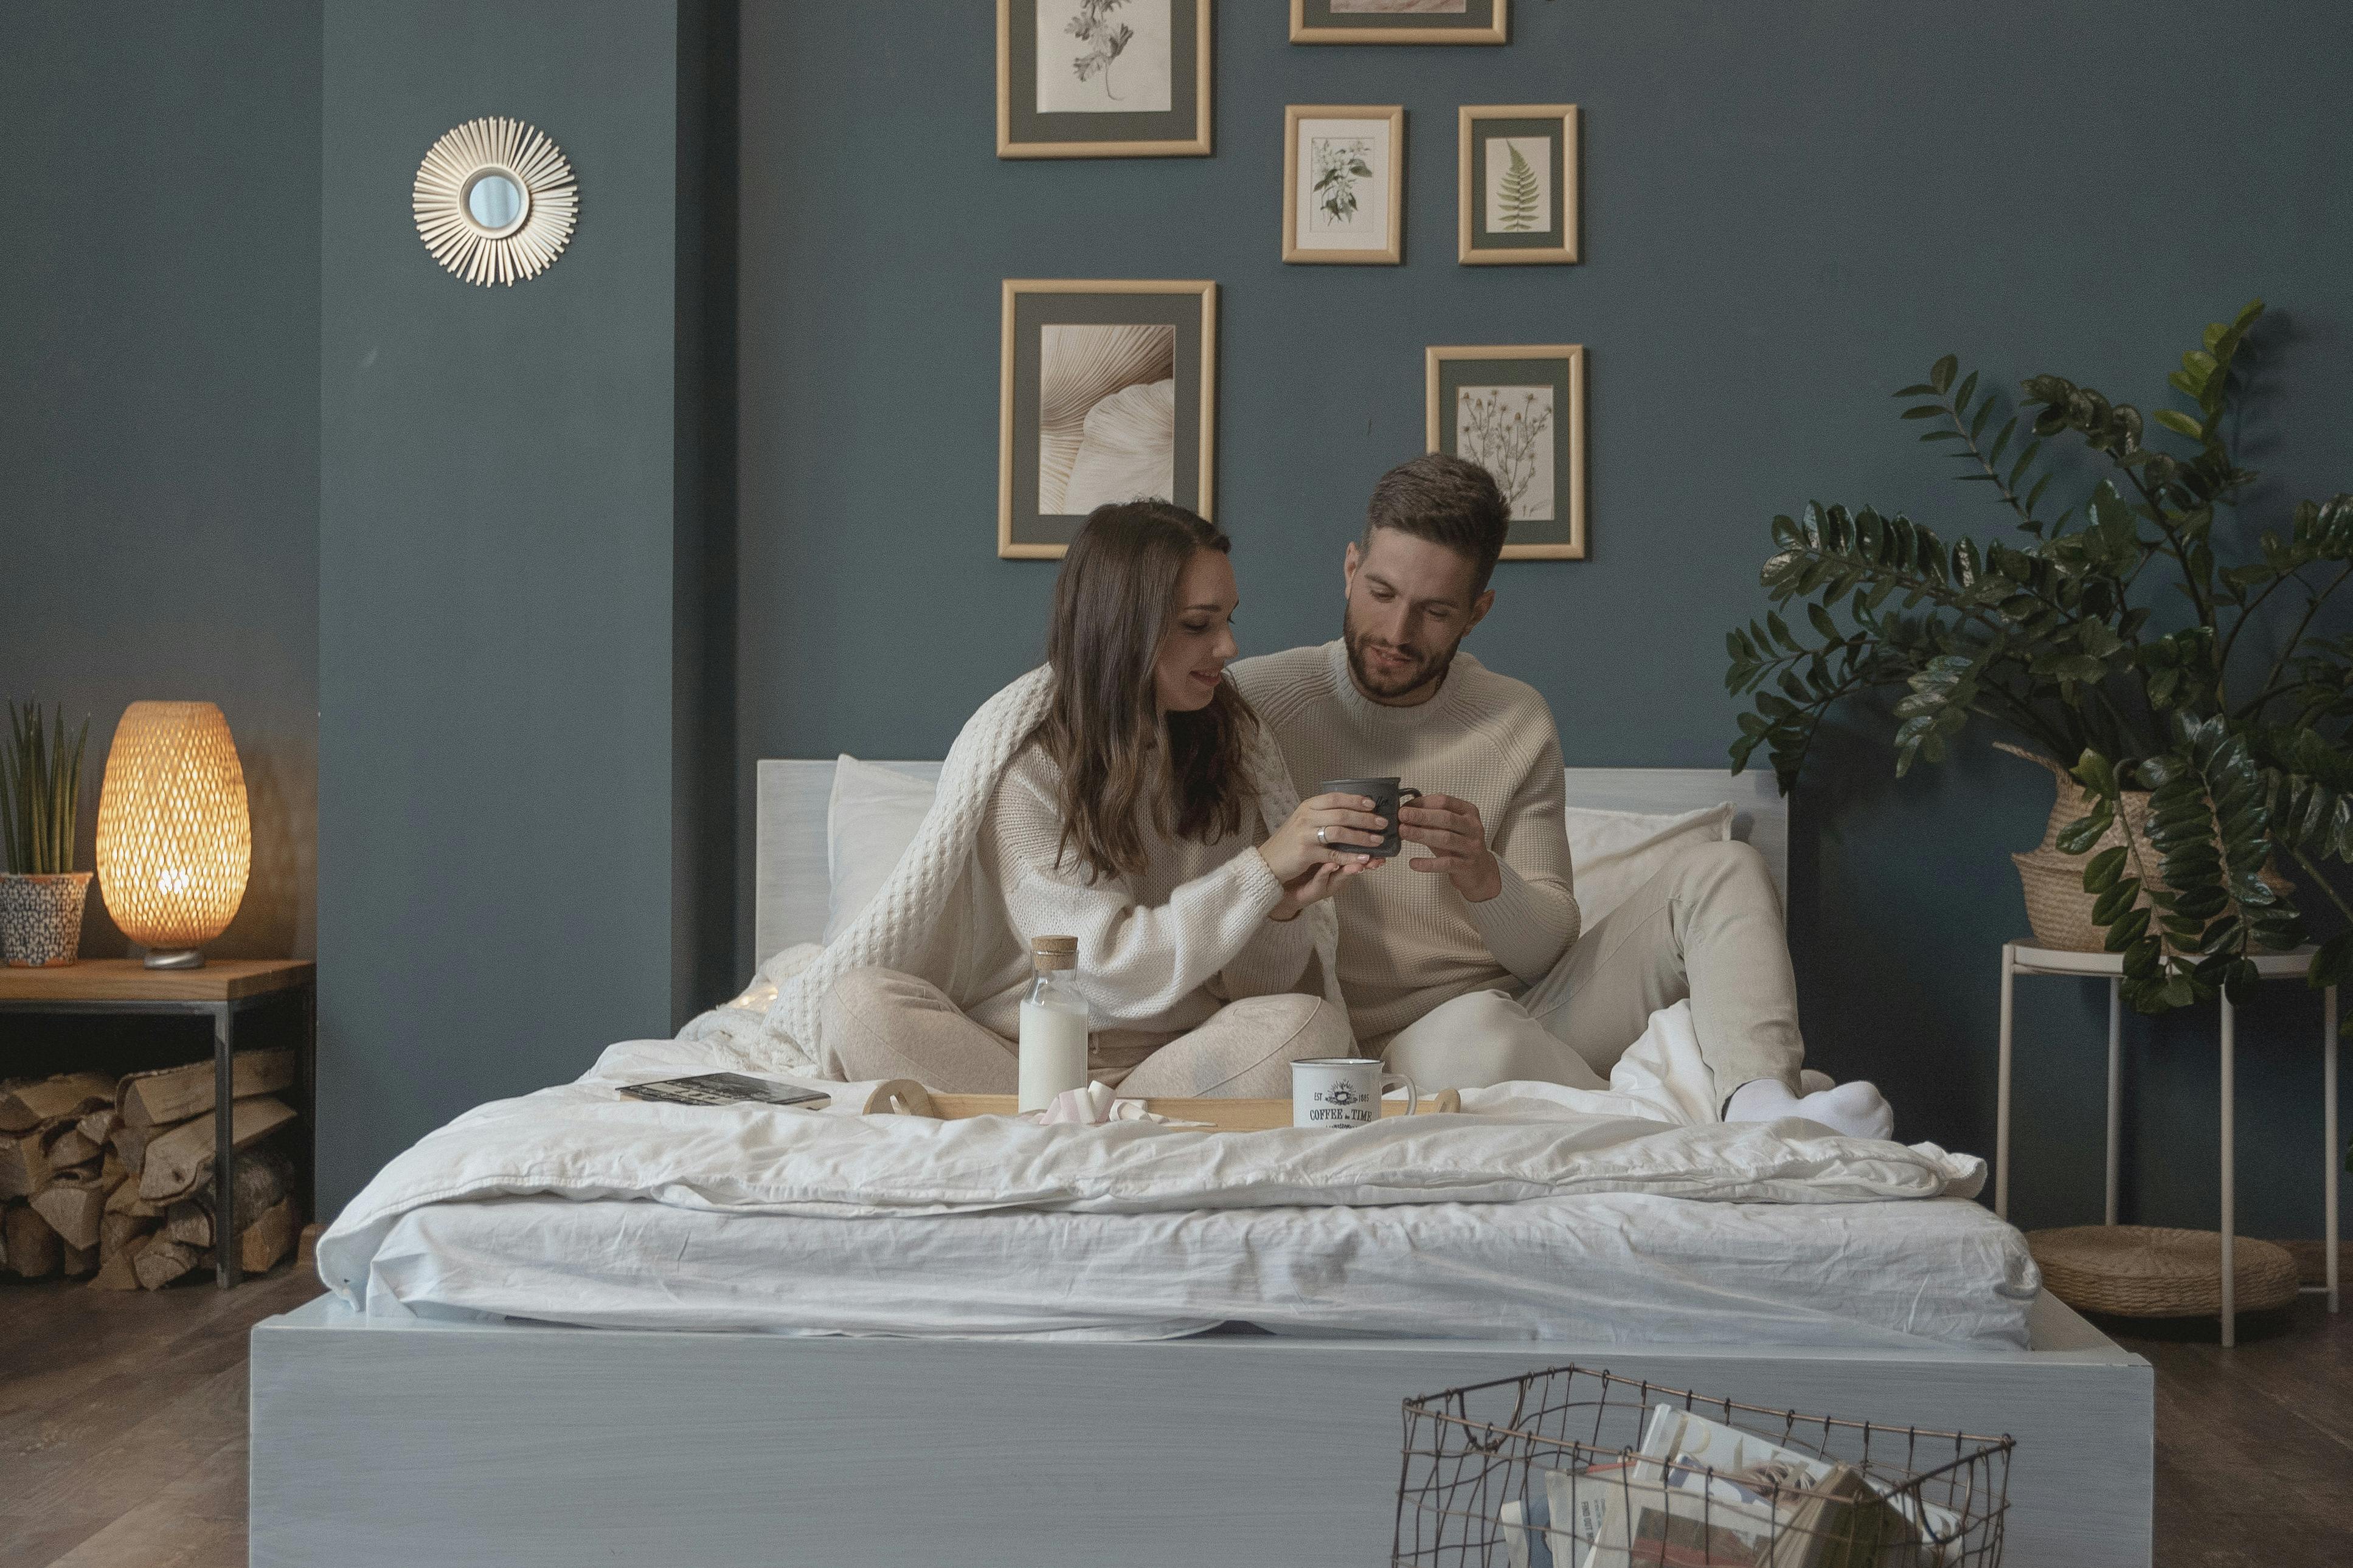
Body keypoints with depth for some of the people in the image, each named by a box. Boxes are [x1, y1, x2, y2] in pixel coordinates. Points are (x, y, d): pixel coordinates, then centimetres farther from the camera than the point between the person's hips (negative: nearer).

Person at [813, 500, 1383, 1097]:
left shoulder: (1236, 736, 6)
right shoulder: (1021, 757, -6)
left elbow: (1260, 986, 6)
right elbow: (1111, 964, -14)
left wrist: (1284, 909, -17)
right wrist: (1264, 868, -19)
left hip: (1179, 1058, 3)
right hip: (1013, 1049, -2)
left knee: (1315, 1024, -28)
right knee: (861, 1003, -30)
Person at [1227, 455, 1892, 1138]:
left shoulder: (1517, 721, 6)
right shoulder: (1255, 700, -4)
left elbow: (1545, 951, 4)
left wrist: (1484, 879, -18)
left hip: (1530, 1011, 5)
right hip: (1381, 1043, -5)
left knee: (1722, 870, -8)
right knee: (1476, 1028, -39)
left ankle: (1760, 1103, -31)